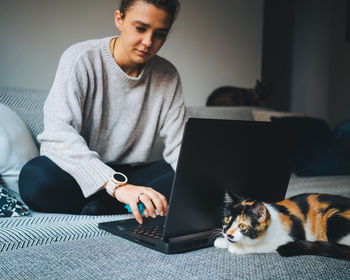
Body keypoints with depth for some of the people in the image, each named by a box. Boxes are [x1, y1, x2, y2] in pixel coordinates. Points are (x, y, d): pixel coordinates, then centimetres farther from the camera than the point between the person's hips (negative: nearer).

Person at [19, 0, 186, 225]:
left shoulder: (168, 76, 0)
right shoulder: (80, 59, -13)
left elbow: (179, 148, -3)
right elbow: (59, 134, -26)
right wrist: (116, 185, -40)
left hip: (131, 175, 4)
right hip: (80, 174, -3)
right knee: (35, 178, -35)